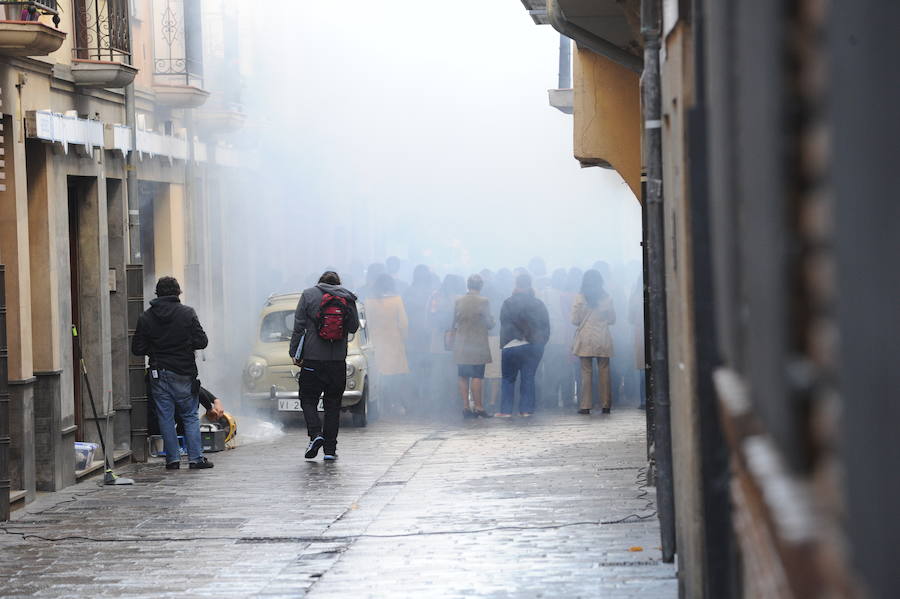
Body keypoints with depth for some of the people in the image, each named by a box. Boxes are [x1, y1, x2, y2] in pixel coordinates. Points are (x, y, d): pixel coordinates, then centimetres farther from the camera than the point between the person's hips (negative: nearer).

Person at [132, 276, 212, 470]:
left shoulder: (145, 317, -1)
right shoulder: (187, 313, -7)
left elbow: (138, 349, 0)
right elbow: (201, 342, -8)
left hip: (158, 374, 2)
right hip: (183, 373, -1)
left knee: (165, 418, 7)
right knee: (190, 417, 6)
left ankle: (172, 459, 6)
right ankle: (196, 458, 3)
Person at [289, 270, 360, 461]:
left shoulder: (309, 295, 0)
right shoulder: (348, 298, 3)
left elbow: (298, 327, -3)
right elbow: (354, 327, 10)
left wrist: (294, 352, 1)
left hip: (312, 359, -2)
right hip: (338, 360, 2)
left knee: (308, 400, 10)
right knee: (333, 405, 8)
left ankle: (315, 433, -14)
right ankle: (330, 449, 6)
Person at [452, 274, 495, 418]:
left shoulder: (458, 302, 4)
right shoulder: (483, 302, -9)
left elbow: (453, 324, 10)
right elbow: (489, 324, -7)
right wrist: (491, 320, 15)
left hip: (461, 346, 4)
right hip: (477, 345, -4)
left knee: (462, 377, 7)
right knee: (477, 376, -3)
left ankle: (465, 406, 6)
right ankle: (478, 407, -5)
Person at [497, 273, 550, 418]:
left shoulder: (508, 304, -8)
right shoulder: (539, 304, 1)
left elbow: (504, 326, -7)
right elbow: (546, 326, 5)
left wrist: (503, 343, 2)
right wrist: (541, 342, 12)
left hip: (512, 346, -3)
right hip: (534, 347, 3)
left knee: (508, 379, 6)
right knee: (528, 378, 7)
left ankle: (506, 410, 3)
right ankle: (526, 409, 3)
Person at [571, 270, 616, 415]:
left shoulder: (580, 298, -6)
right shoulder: (607, 298, 0)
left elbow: (575, 320, -3)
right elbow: (612, 319, 7)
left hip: (585, 340, -1)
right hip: (603, 340, 1)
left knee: (586, 372, 2)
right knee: (604, 372, 6)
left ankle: (585, 406, -1)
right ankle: (606, 405, 6)